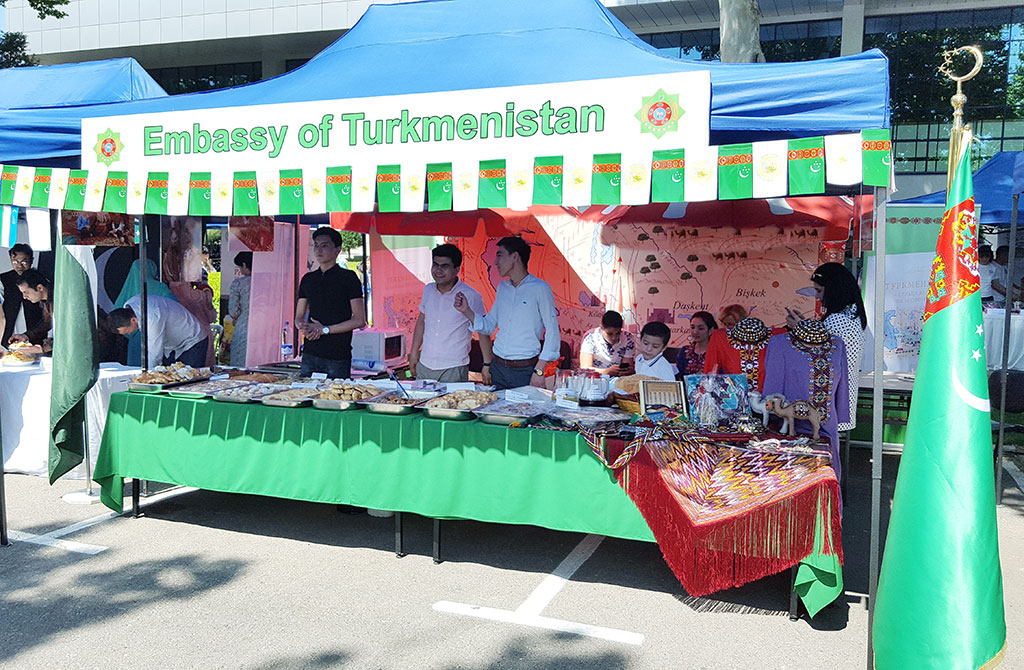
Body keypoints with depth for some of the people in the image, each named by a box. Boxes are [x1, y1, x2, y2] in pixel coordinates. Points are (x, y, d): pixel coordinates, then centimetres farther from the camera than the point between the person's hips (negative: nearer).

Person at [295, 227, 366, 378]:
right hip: (310, 354, 5)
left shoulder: (348, 277, -2)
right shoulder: (308, 279, 14)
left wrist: (324, 329, -11)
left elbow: (359, 320, -7)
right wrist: (304, 327, -7)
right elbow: (299, 317, 17)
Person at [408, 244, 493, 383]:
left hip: (453, 370, -5)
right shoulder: (428, 290, 6)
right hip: (424, 366, 5)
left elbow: (483, 331, -5)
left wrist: (487, 365, -7)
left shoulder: (471, 297, -11)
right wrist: (414, 352, 18)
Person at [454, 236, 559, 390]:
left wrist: (539, 370, -12)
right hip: (497, 368, 6)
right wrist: (466, 310, 2)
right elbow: (488, 326, 18)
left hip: (525, 371, -5)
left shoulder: (540, 288, -8)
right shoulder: (502, 287, 12)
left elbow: (552, 332, -8)